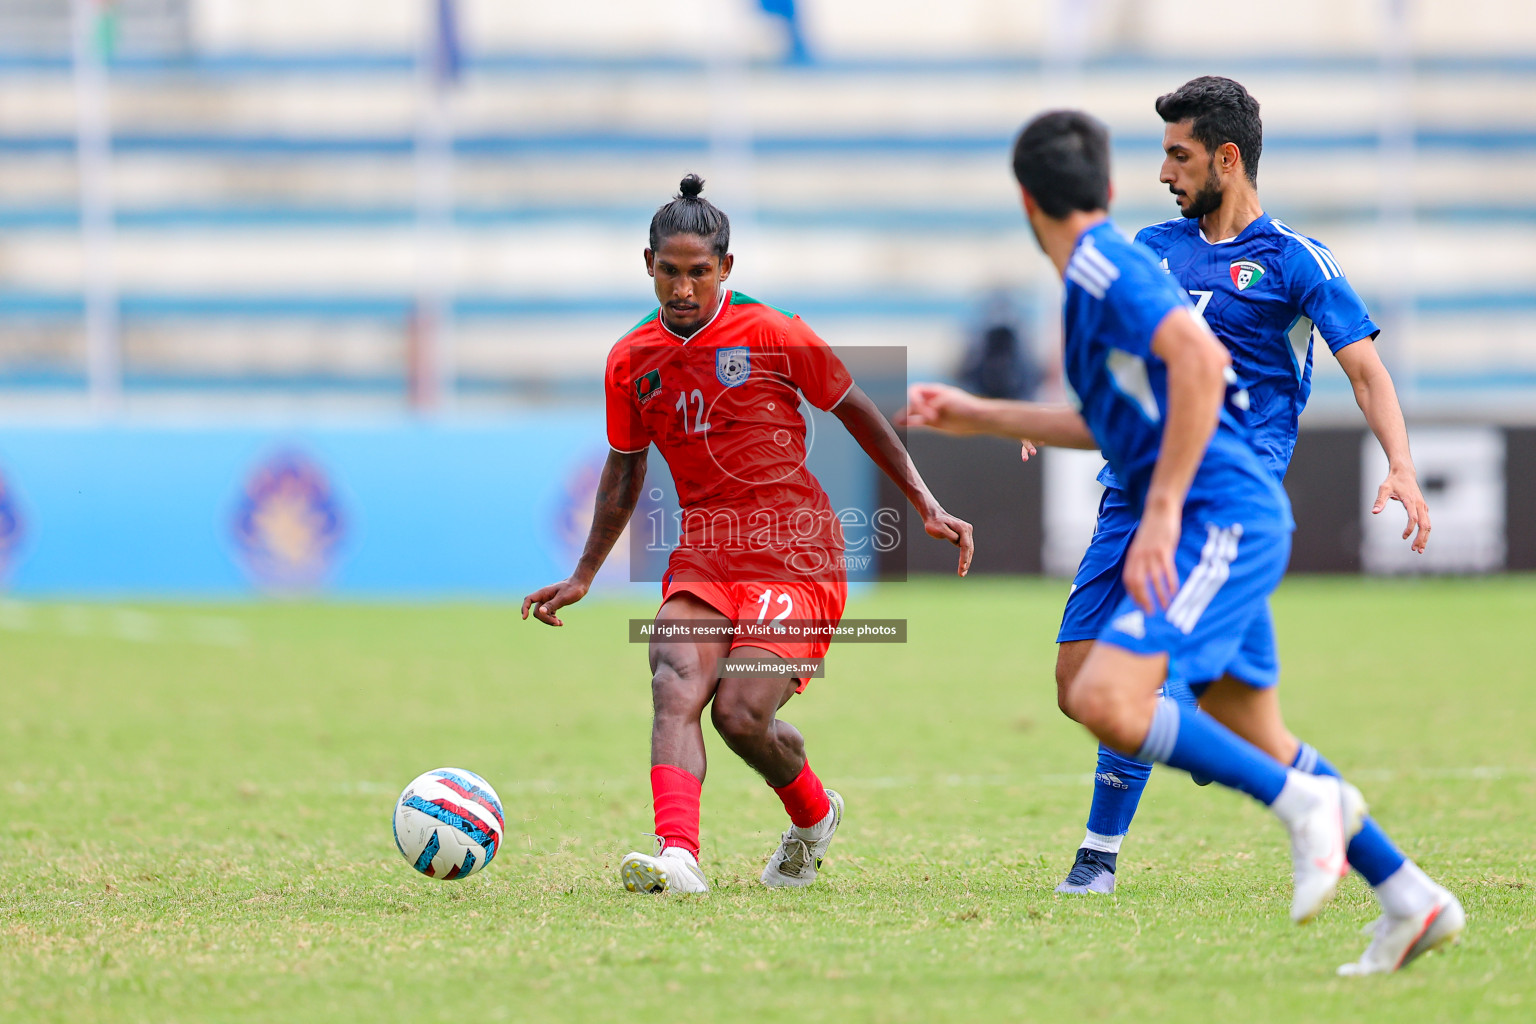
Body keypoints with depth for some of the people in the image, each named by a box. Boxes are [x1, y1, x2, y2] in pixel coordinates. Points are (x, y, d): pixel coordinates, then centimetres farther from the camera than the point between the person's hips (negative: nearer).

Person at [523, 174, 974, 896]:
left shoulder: (772, 335, -6)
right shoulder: (631, 361, 7)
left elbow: (858, 414, 5)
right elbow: (625, 468, 22)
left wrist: (928, 508, 4)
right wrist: (583, 578, 24)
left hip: (796, 558, -4)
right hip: (704, 558, 4)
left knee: (740, 713, -17)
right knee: (675, 685, -24)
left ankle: (814, 817, 15)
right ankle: (677, 855, -38)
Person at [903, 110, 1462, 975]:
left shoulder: (1100, 262, -10)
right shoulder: (1104, 268, 20)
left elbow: (1201, 359, -26)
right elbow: (1113, 422, 33)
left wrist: (1162, 511, -26)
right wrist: (978, 417, 34)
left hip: (1220, 519, -10)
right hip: (1231, 525, 10)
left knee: (1105, 701, -22)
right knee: (1251, 741, 15)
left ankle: (1304, 801, -16)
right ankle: (1413, 902, 18)